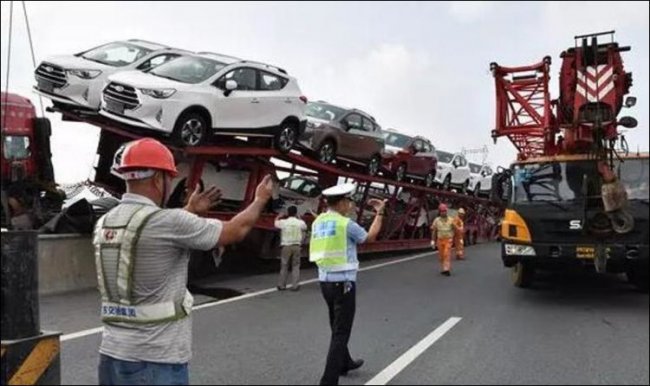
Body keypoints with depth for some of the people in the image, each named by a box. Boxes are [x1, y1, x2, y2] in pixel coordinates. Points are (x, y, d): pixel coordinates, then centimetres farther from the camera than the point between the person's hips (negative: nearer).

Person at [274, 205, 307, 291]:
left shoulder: (283, 222, -5)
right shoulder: (300, 222, -3)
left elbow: (276, 223, 17)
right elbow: (305, 227, 21)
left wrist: (278, 217, 38)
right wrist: (298, 218, 35)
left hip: (286, 246, 0)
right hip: (296, 246, 0)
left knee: (284, 266, 9)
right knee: (296, 266, 7)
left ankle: (281, 285, 12)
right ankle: (295, 285, 4)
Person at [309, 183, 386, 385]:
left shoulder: (318, 222, 4)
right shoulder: (347, 224, -15)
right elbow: (370, 237, 3)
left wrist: (346, 213, 32)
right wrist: (379, 213, 12)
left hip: (325, 281, 8)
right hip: (343, 283, -8)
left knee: (337, 327, 25)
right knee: (341, 332, -1)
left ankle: (344, 363, 44)